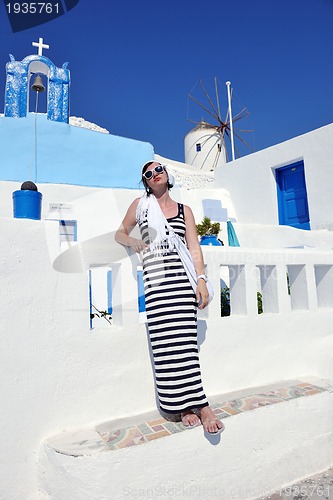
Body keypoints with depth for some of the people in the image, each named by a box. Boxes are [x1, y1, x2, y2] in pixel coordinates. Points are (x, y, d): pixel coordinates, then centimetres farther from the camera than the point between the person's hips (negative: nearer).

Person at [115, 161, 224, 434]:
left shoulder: (184, 210, 17)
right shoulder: (141, 204, 15)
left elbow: (194, 248, 10)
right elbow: (120, 233, 21)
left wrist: (202, 281, 0)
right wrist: (133, 241, -2)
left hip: (183, 277, 1)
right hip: (155, 278, 0)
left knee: (184, 341, -5)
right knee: (167, 343, -5)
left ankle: (191, 404, 3)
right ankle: (185, 405, 5)